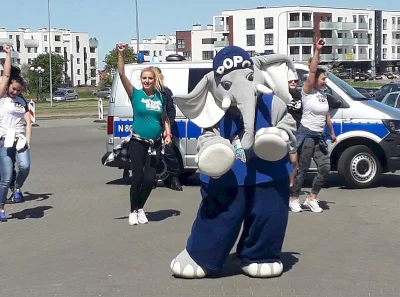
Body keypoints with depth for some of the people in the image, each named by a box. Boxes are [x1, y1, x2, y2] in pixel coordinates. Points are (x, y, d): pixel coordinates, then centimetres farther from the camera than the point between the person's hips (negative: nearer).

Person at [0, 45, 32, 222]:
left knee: (25, 166, -24)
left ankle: (17, 188, 6)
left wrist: (28, 139, -3)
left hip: (20, 140, 4)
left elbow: (28, 122, 10)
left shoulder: (22, 102, 15)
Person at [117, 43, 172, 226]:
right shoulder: (135, 94, -4)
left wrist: (168, 134, 5)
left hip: (155, 144, 3)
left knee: (150, 179, 2)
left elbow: (164, 118, 19)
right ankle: (133, 211, 15)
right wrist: (121, 54, -25)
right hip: (138, 143, -3)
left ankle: (141, 208, 23)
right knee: (137, 178, -3)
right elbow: (122, 74, -15)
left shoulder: (160, 97, 6)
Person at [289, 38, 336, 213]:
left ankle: (312, 199, 12)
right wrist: (317, 51, -22)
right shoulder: (307, 92, -8)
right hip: (306, 135, -7)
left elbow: (327, 116, 21)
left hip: (320, 137, 7)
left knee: (325, 168, 1)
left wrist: (332, 133, 25)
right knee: (302, 169, -2)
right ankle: (294, 199, 12)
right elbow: (312, 71, -21)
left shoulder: (323, 94, 13)